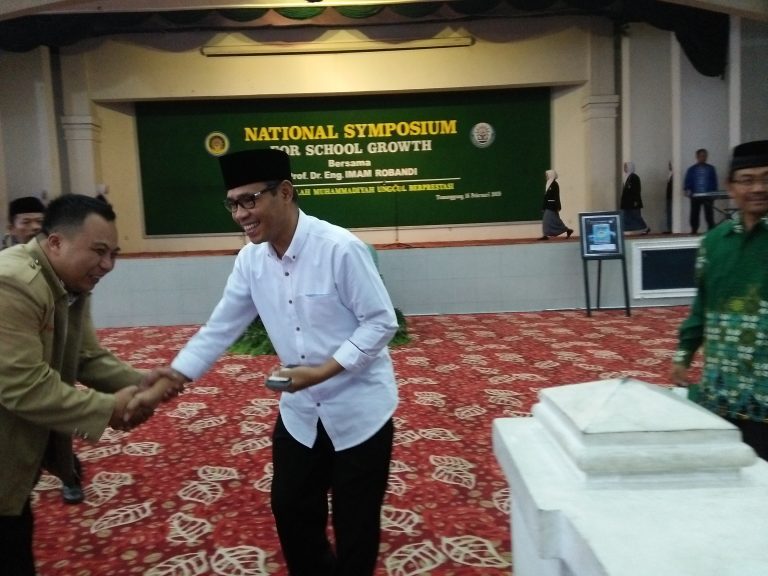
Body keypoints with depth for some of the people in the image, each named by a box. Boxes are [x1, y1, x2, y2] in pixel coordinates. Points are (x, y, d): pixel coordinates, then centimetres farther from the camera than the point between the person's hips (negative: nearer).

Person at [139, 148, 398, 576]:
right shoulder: (251, 260, -4)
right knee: (291, 510, 20)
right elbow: (220, 328, 3)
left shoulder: (340, 248, -23)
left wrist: (323, 371, -24)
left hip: (359, 409, -6)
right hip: (300, 411, 6)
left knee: (356, 523, 11)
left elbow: (382, 323, -18)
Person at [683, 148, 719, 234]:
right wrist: (687, 190, -15)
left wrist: (714, 193, -1)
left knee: (709, 214, -4)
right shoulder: (692, 169, 8)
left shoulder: (711, 169, 9)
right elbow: (687, 182, 2)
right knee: (694, 215, 4)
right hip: (695, 196, 0)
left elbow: (714, 182, 9)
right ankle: (694, 230, 10)